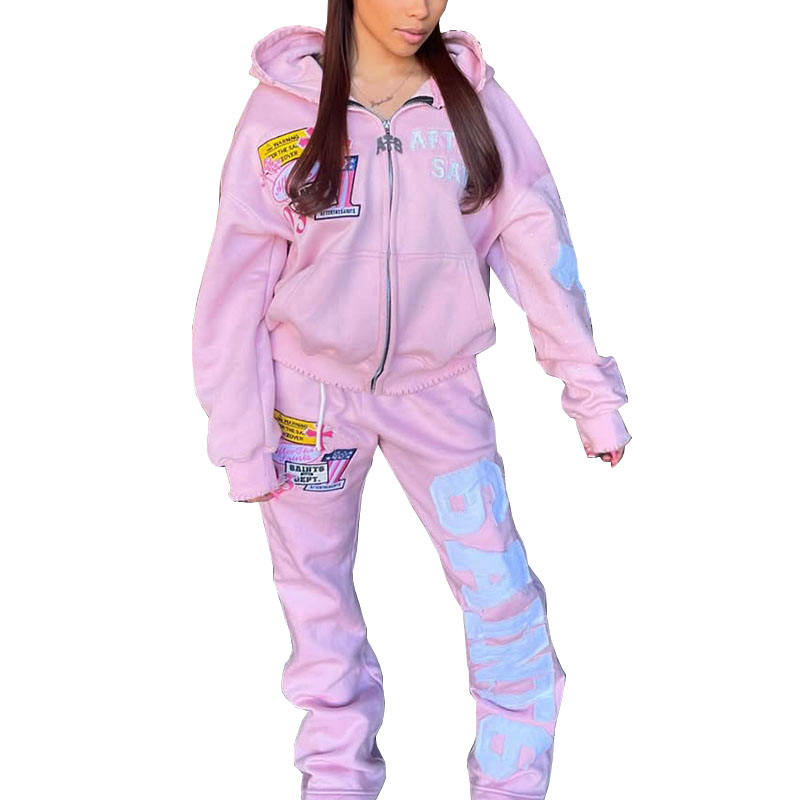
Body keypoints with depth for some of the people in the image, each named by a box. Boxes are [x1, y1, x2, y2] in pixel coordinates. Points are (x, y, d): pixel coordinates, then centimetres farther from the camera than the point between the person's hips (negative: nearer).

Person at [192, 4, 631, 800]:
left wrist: (591, 388, -10)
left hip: (439, 386, 1)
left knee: (503, 596, -1)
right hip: (312, 386, 0)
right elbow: (237, 280, -7)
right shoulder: (285, 106, -10)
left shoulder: (471, 95, -6)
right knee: (317, 593, 11)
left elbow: (536, 239, -6)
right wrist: (240, 438, -7)